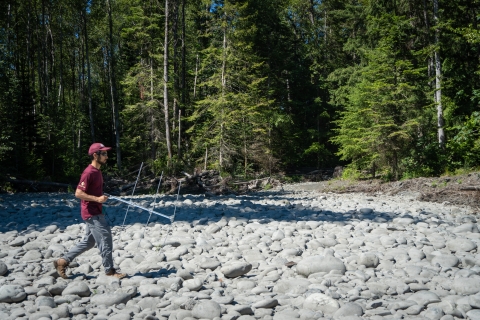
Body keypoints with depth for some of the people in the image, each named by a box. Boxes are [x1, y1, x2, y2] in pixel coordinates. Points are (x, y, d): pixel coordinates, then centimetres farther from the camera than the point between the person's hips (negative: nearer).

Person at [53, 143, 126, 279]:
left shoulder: (97, 171, 12)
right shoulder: (89, 172, -18)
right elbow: (78, 193, -21)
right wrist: (97, 199, -25)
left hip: (95, 212, 10)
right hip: (92, 213, -10)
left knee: (88, 242, 16)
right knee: (105, 238, -5)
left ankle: (62, 261, 23)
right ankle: (110, 270, 5)